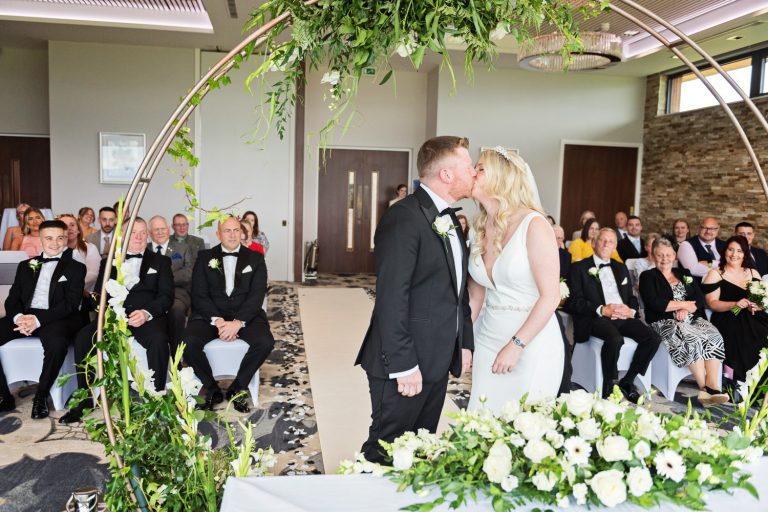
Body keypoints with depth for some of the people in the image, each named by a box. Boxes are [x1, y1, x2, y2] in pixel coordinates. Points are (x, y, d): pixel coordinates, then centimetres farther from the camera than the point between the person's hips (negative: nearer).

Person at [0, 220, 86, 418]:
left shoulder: (76, 268, 8)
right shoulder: (26, 266, 21)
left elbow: (71, 303, -3)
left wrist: (38, 319, -18)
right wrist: (18, 317, -10)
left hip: (56, 319, -4)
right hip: (24, 316, 5)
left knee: (57, 343, -37)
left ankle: (41, 396, -15)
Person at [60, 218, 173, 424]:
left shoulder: (160, 262, 15)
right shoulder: (108, 263, 23)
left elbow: (166, 296, 3)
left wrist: (147, 313, -16)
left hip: (147, 317, -3)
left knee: (159, 339, -34)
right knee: (82, 338, -23)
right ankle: (83, 400, -10)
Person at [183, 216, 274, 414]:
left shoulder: (255, 258, 7)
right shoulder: (205, 257, 9)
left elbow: (257, 295, -3)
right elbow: (199, 294, 0)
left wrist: (238, 322, -18)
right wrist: (218, 321, -17)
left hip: (245, 314, 0)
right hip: (210, 314, 0)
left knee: (265, 342, -27)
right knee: (189, 342, -27)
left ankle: (237, 389, -4)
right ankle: (212, 389, -3)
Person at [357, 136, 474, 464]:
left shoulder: (448, 219, 12)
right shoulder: (404, 217, -18)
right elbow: (391, 298, -21)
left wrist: (465, 342, 13)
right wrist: (403, 365, -21)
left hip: (438, 362, 9)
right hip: (406, 366, -9)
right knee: (386, 453, 7)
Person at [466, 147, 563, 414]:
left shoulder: (533, 224, -13)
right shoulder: (481, 229, 5)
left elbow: (550, 297, -15)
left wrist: (516, 345, -18)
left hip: (531, 344, -5)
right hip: (487, 340, 6)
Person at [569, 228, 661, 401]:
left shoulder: (621, 268, 24)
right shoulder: (580, 268, 6)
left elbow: (632, 297, 21)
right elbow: (575, 301, -5)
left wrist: (631, 311, -3)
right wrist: (602, 309, -17)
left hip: (623, 317, 6)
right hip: (596, 318, -6)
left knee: (653, 338, -17)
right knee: (615, 339, -35)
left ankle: (627, 381, -2)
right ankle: (609, 389, -18)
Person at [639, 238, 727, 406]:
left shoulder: (684, 274, 22)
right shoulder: (648, 276, 7)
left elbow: (700, 300, 10)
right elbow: (654, 304, -9)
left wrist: (686, 310, -10)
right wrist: (683, 304, -3)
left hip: (692, 319, 5)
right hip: (665, 322, -5)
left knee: (714, 337, -25)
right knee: (692, 339, -33)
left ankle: (712, 385, -33)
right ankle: (703, 386, -29)